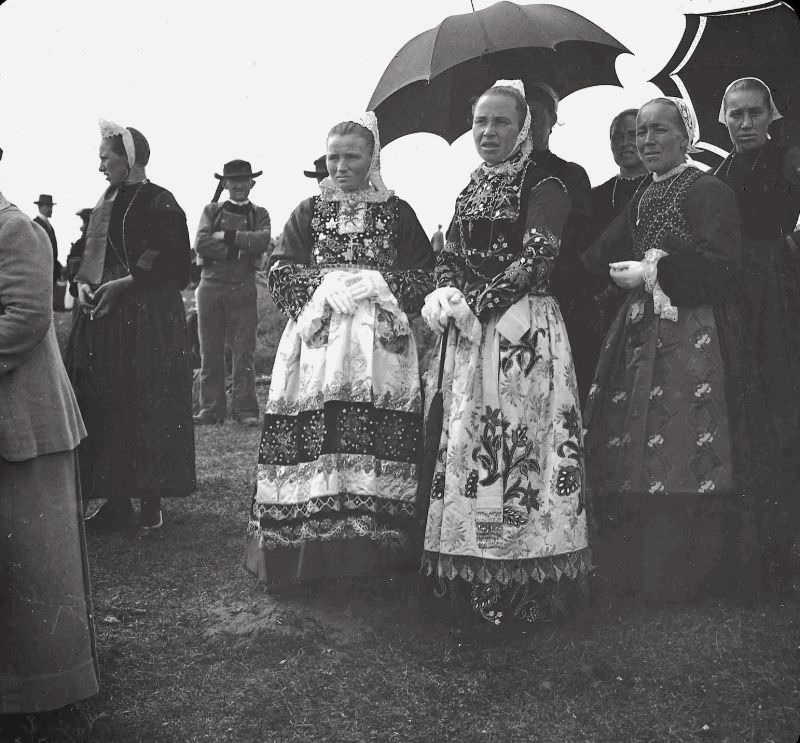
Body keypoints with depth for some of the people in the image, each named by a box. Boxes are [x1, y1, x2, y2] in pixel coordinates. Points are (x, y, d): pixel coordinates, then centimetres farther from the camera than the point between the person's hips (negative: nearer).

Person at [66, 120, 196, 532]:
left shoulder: (160, 203, -6)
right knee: (104, 406, 5)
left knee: (147, 408, -3)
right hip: (103, 314, 7)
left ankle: (151, 499, 8)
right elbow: (90, 256, 20)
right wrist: (83, 282, -1)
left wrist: (121, 285, -16)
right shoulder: (106, 204, 15)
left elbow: (175, 267, -13)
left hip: (148, 320, -7)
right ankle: (116, 499, 14)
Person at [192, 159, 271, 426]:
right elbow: (201, 243, -3)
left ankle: (245, 410, 0)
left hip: (243, 289, -1)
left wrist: (226, 236, -9)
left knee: (244, 353, -4)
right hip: (211, 286, 1)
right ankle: (210, 409, 9)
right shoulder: (211, 210, 14)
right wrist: (240, 249, -8)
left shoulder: (259, 214, 13)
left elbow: (263, 241, -8)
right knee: (210, 353, 3)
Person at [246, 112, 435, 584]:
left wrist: (376, 283, -11)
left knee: (377, 446, -7)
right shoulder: (309, 212, 14)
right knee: (314, 443, -7)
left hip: (381, 344, -1)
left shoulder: (397, 213, 10)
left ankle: (374, 548, 5)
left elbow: (424, 276, 4)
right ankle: (309, 548, 4)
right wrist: (329, 282, -9)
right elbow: (280, 274, 6)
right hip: (316, 342, 1)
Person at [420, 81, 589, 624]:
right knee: (466, 443, 8)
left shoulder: (544, 187, -3)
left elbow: (534, 261, -14)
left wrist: (476, 303, -17)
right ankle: (476, 574, 19)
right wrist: (445, 296, -6)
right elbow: (449, 260, 15)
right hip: (468, 334, 7)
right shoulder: (469, 193, 18)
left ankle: (532, 581, 3)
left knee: (520, 444, -8)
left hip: (524, 332, -7)